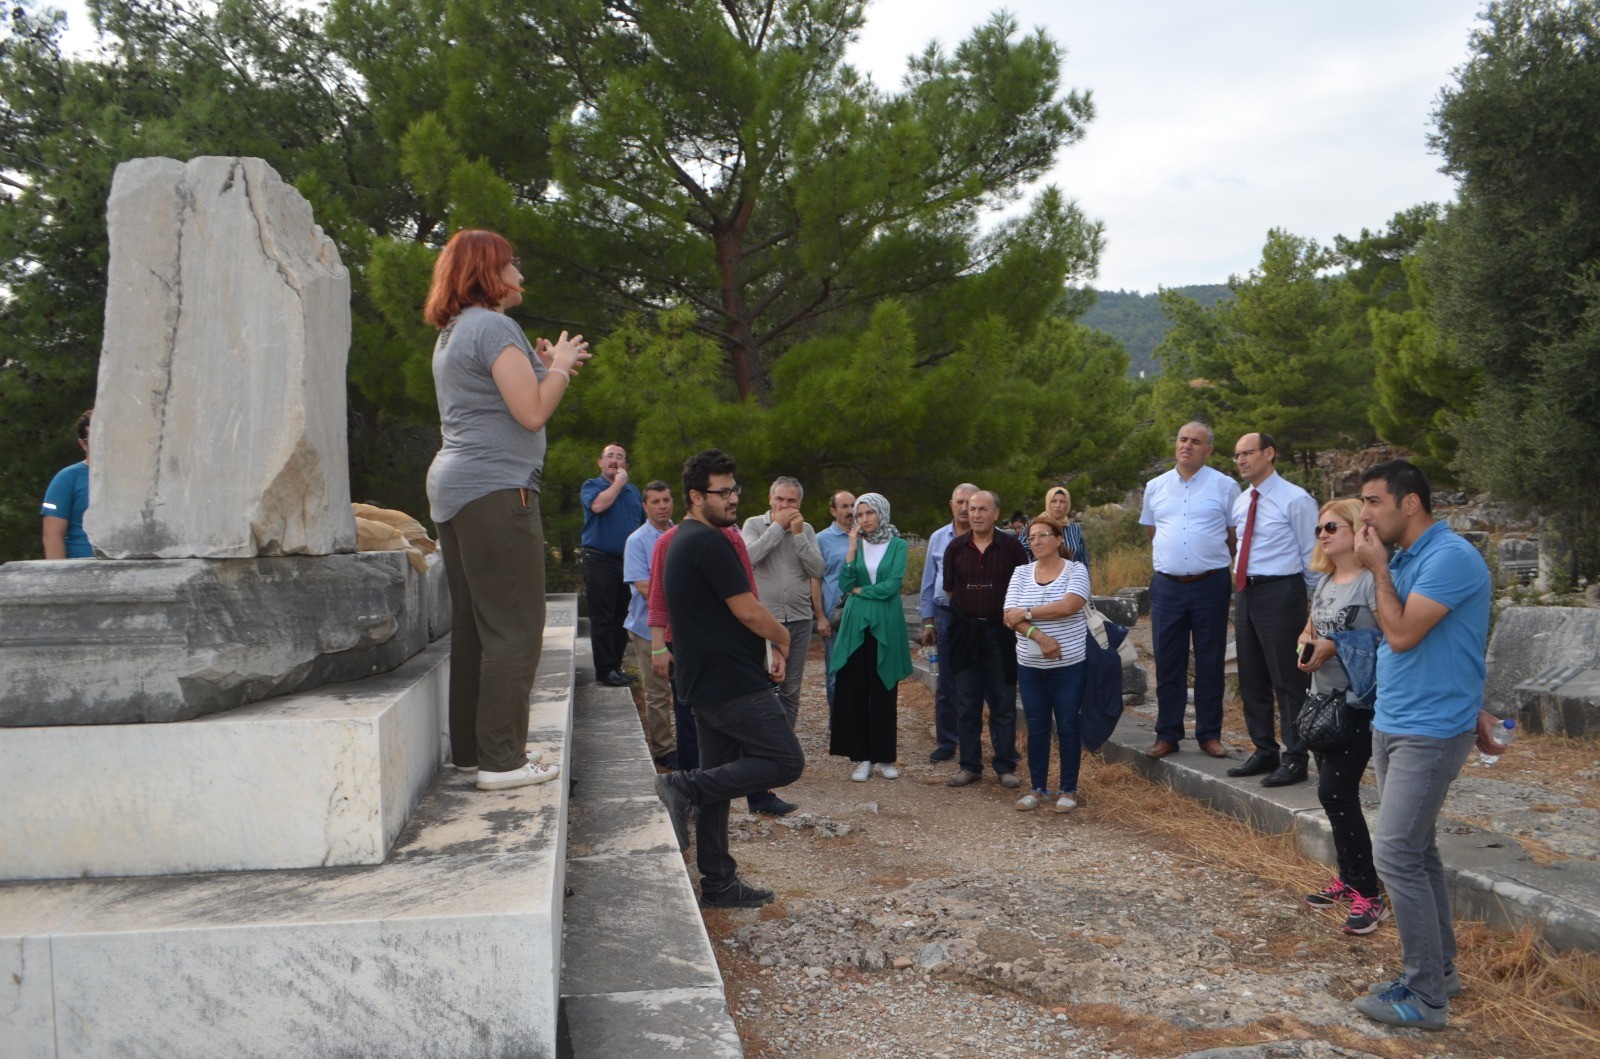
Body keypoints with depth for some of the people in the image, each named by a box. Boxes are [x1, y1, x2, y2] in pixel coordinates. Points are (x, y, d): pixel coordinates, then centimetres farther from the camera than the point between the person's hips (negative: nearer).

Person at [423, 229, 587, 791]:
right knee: (514, 627, -7)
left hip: (456, 487, 10)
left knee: (473, 625, 12)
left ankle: (471, 748, 17)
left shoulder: (453, 334, 21)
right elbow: (533, 412, -17)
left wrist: (541, 366, 18)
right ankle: (502, 759, -6)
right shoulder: (492, 326, -10)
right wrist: (559, 366, 0)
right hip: (495, 490, -10)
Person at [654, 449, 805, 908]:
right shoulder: (709, 542, -16)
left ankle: (718, 883, 18)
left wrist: (766, 645, 18)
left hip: (703, 682, 10)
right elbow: (748, 611, -17)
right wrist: (782, 638, 2)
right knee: (786, 761, -6)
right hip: (734, 682, -10)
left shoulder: (679, 542, 17)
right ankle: (684, 788, -12)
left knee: (718, 781, 13)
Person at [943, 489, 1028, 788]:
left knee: (1003, 704, 4)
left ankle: (1005, 766, 14)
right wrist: (969, 608, 10)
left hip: (1001, 632, -2)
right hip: (965, 633, 2)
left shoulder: (1011, 546, -4)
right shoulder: (956, 547, 3)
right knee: (967, 704, 7)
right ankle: (970, 766, 17)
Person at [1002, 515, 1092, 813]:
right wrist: (1038, 635, -20)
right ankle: (1037, 788, 20)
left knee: (1067, 727, 4)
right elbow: (1010, 616, -4)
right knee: (1036, 728, 9)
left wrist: (1027, 613, -14)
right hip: (1030, 666, 3)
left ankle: (1068, 790, 14)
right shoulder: (1021, 573, 5)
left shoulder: (1076, 570, -4)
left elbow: (1068, 605, -21)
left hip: (1069, 665, -3)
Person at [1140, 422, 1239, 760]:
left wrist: (1213, 559, 10)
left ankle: (1209, 735, 14)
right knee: (1167, 662, 5)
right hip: (1167, 586, 2)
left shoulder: (1225, 486, -1)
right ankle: (1167, 735, 13)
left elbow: (1235, 536, 6)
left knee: (1210, 663, 5)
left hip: (1210, 584, -2)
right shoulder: (1155, 487, 9)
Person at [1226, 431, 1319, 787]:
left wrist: (1311, 600, -2)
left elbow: (1311, 555, -6)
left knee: (1288, 679, -3)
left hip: (1280, 592, -8)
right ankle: (1264, 752, 26)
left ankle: (1295, 759, 6)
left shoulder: (1295, 500, -9)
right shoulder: (1241, 502, 12)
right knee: (1252, 679, 14)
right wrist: (1241, 587, 17)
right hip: (1245, 593, 8)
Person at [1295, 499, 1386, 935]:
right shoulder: (1324, 582, 12)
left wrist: (1337, 647, -20)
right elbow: (1309, 630, 23)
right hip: (1323, 699, 8)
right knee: (1335, 794, 13)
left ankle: (1369, 895, 0)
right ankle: (1348, 879, 27)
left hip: (1360, 705, -8)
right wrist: (1306, 643, 1)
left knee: (1336, 793, -11)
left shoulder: (1372, 581, -14)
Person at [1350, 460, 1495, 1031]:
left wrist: (1378, 569, -13)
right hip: (1392, 724, 9)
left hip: (1429, 732, -9)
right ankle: (1439, 968, 28)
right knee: (1417, 852, 16)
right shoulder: (1406, 559, 11)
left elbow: (1402, 634, -22)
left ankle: (1426, 995, -1)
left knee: (1396, 854, -10)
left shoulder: (1450, 557, -18)